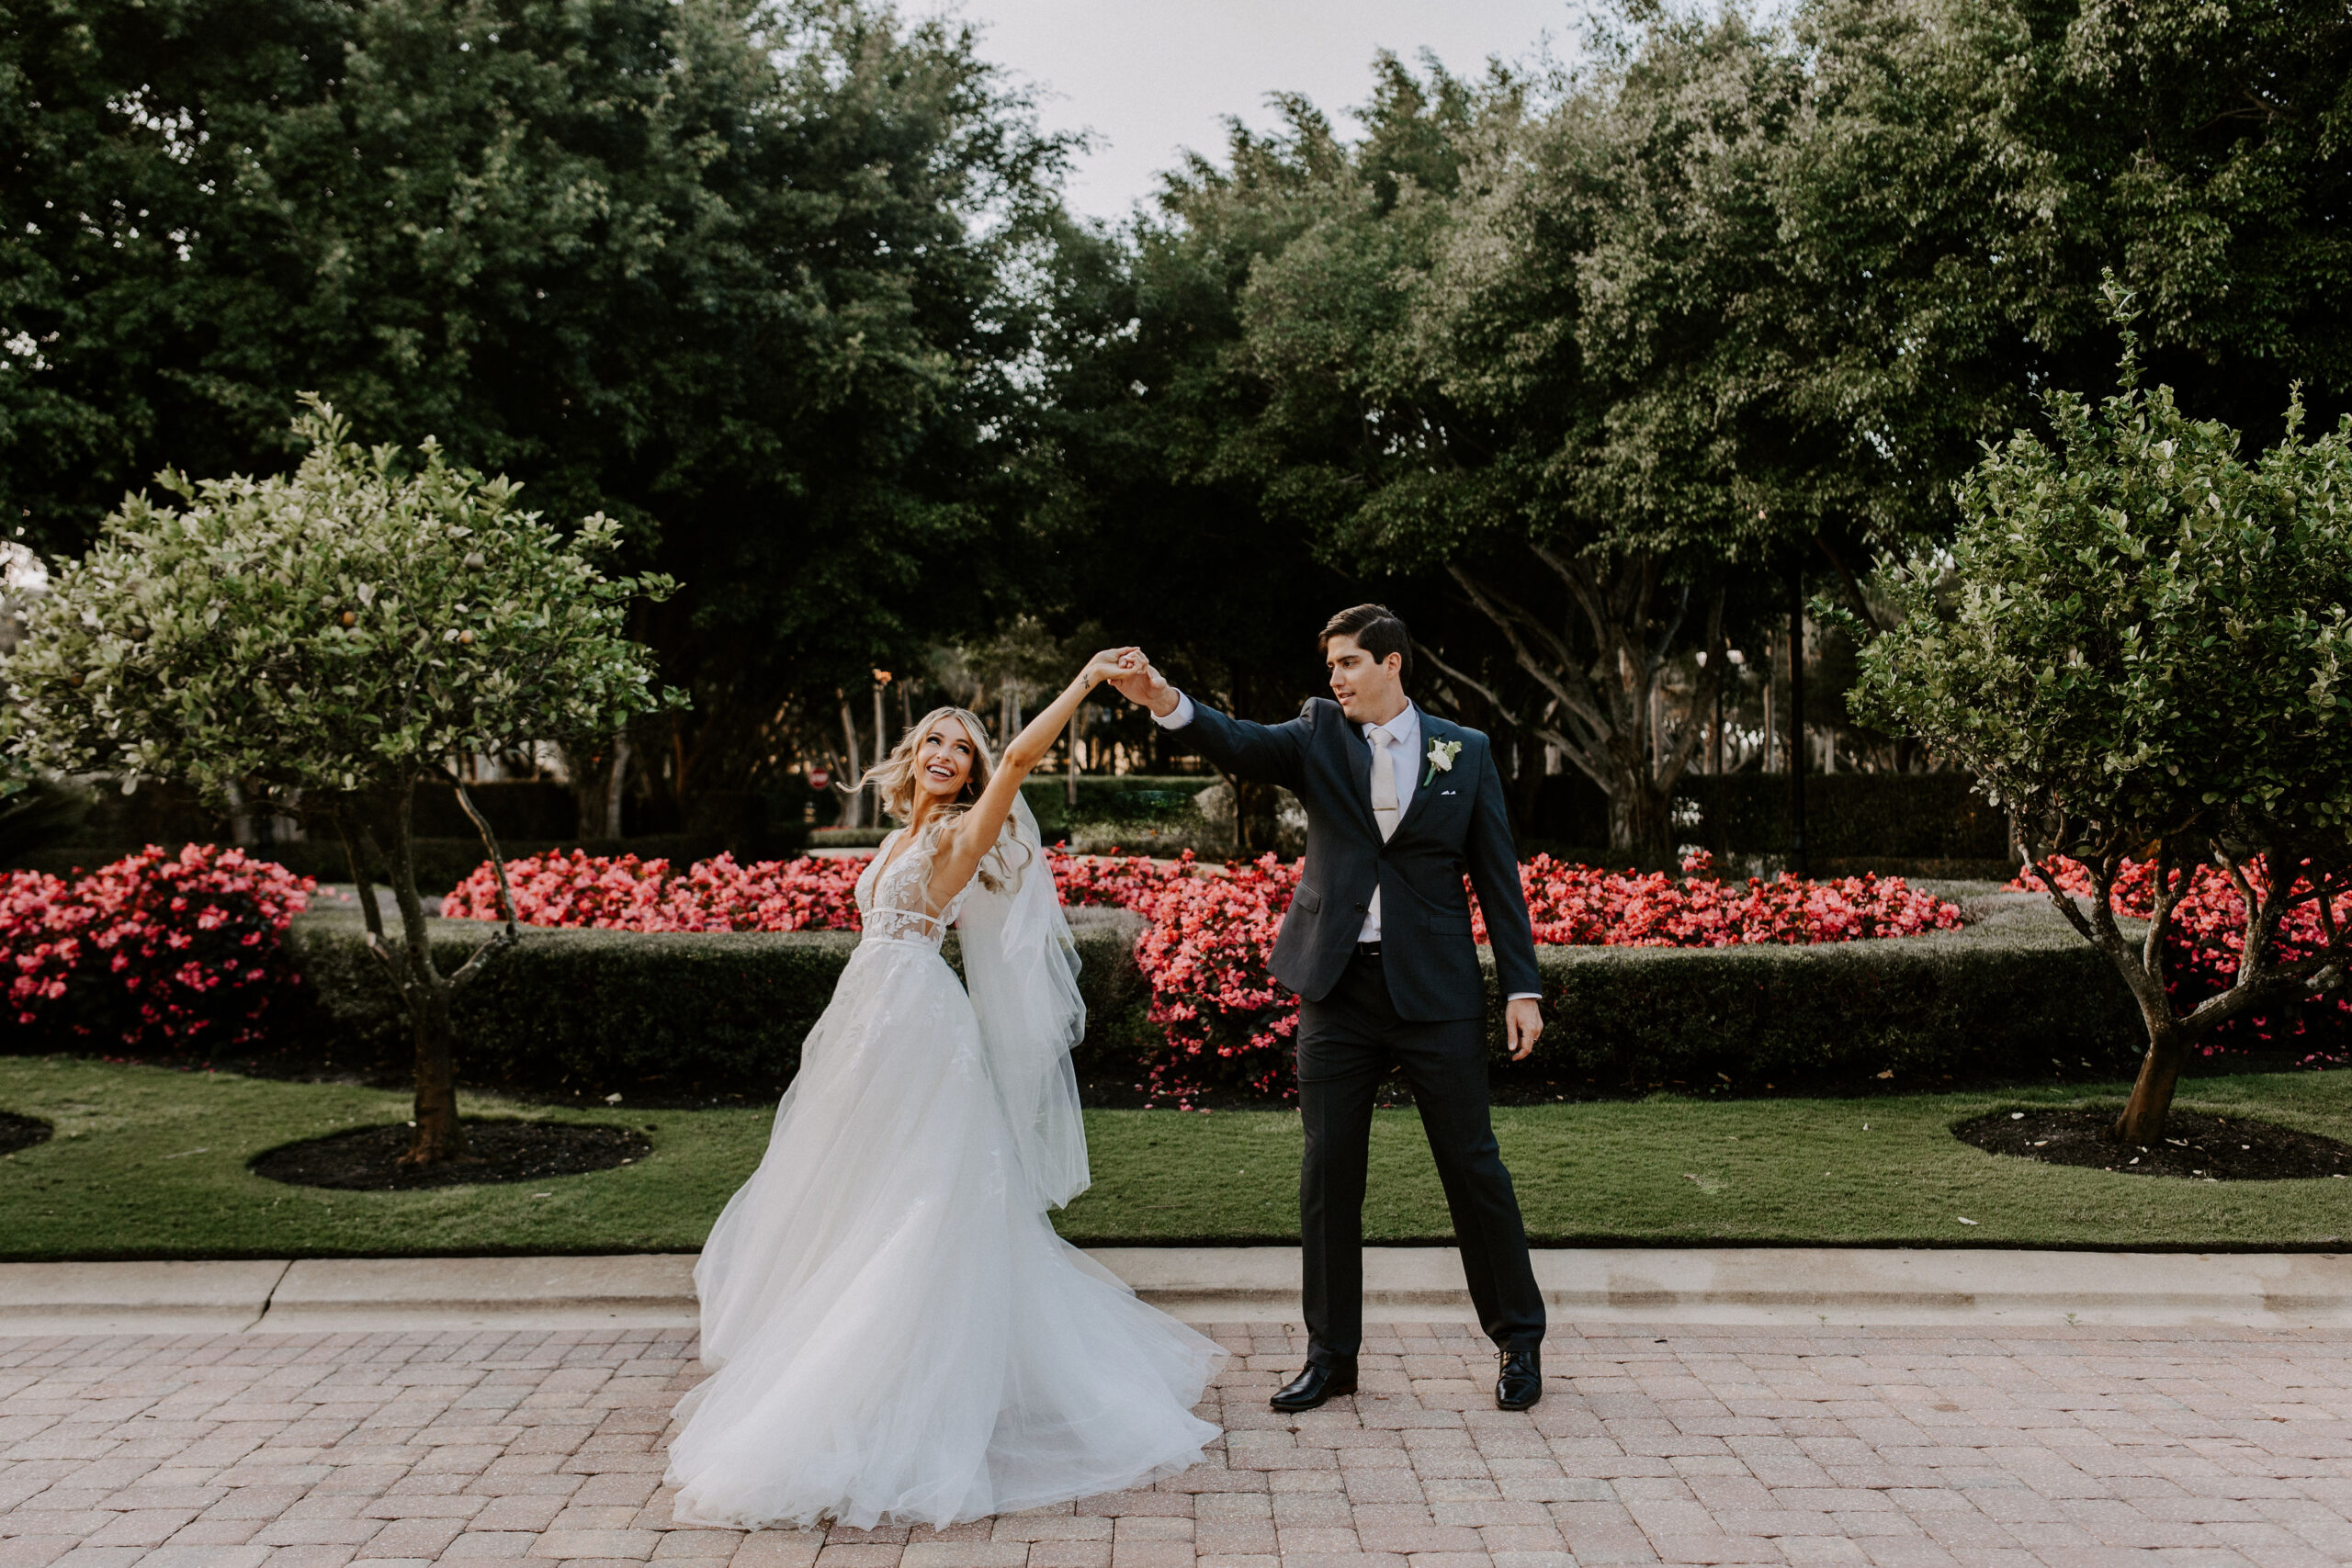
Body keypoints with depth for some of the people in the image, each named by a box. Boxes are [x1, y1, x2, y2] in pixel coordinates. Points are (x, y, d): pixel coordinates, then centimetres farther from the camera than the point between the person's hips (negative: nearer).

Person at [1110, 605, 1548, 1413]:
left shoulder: (1465, 750, 4)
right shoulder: (1319, 734, 5)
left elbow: (1497, 875, 4)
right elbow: (1242, 745, -15)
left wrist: (1521, 988, -1)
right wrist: (1167, 702, -34)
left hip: (1436, 991, -1)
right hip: (1338, 990, 1)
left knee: (1473, 1166, 5)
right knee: (1328, 1173, 6)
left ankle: (1518, 1338, 25)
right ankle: (1331, 1354, 20)